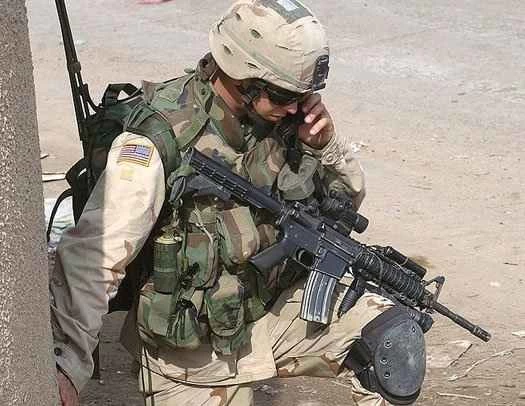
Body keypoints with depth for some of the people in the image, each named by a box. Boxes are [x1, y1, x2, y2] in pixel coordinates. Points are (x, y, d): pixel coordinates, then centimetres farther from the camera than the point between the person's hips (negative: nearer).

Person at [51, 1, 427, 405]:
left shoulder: (278, 117, -6)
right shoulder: (158, 141, -24)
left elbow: (347, 197, 8)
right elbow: (93, 258, -29)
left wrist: (326, 142, -14)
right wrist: (67, 366, -40)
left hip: (273, 309, 5)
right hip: (192, 348, -5)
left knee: (393, 336, -14)